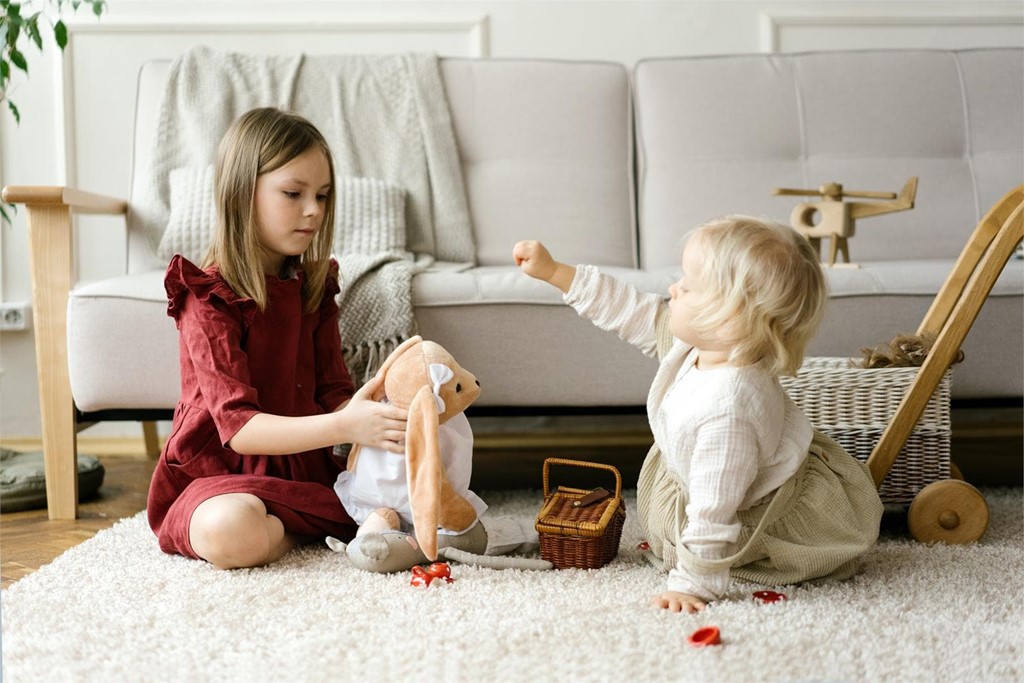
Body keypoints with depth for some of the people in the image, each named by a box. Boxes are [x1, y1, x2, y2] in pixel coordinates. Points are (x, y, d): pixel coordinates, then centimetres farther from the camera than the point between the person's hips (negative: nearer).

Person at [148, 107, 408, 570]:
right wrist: (344, 426, -37)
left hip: (305, 471, 5)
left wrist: (367, 417, -23)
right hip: (220, 475, -5)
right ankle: (318, 530, -12)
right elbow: (237, 426, -23)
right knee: (232, 533, -39)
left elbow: (334, 392, 2)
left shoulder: (313, 287, 8)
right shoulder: (208, 297, -12)